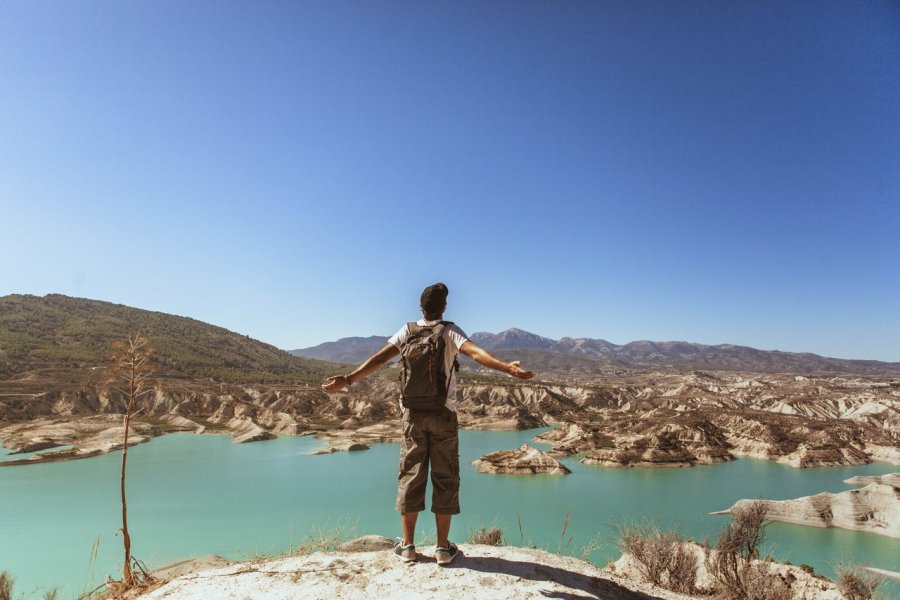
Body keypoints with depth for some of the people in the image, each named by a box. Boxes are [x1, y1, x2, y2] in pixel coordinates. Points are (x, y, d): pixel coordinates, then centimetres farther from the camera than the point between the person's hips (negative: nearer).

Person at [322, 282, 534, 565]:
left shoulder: (407, 331, 2)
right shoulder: (450, 332, -5)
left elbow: (379, 358, -8)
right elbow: (476, 353, -22)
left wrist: (348, 379, -9)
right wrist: (508, 368, -32)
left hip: (413, 412, 2)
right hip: (443, 413, -2)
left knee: (410, 475, 9)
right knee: (445, 477, 6)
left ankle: (408, 545, 15)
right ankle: (443, 547, 11)